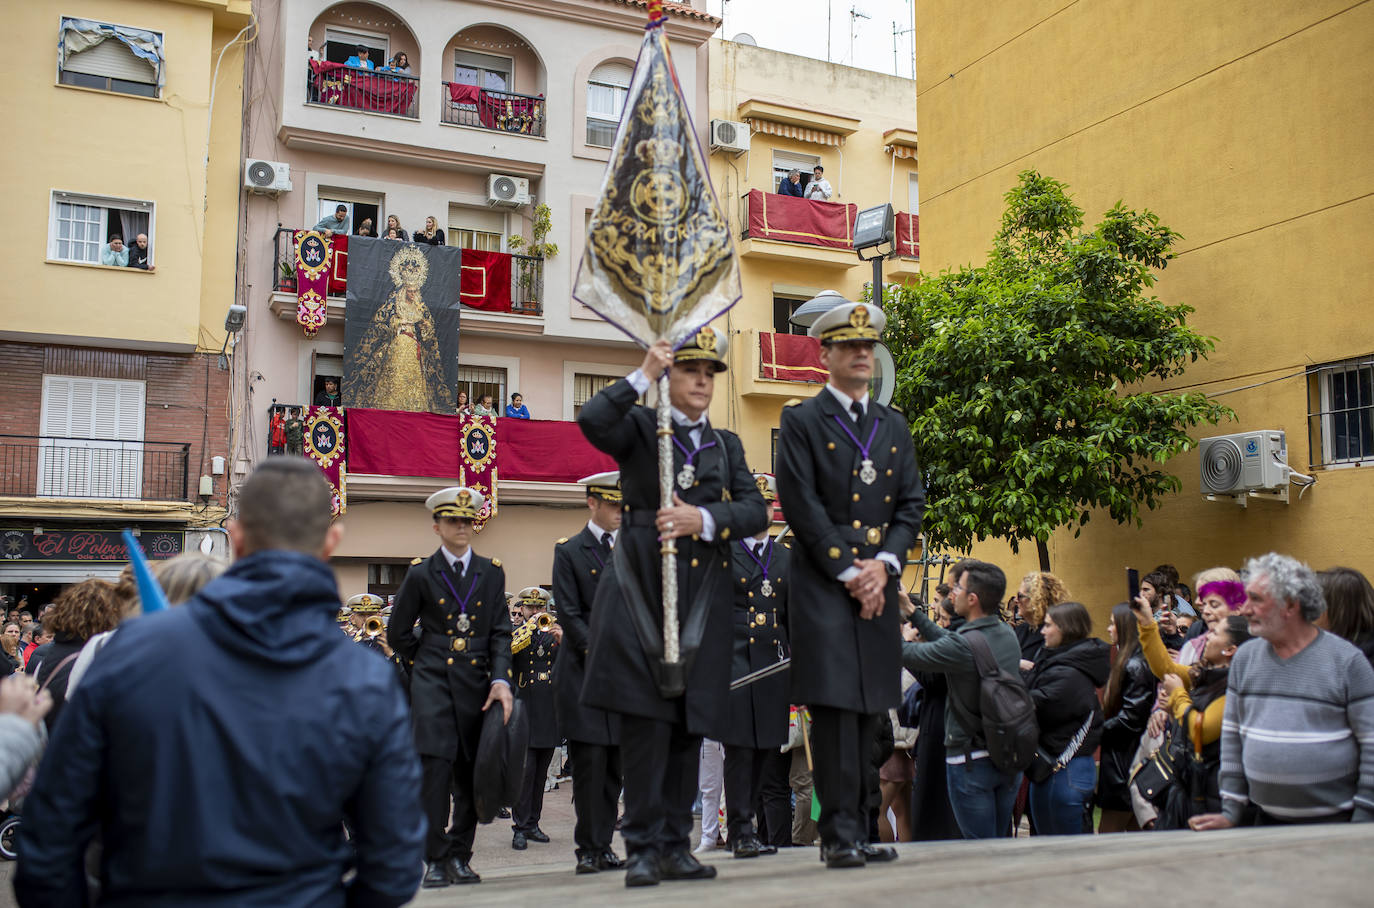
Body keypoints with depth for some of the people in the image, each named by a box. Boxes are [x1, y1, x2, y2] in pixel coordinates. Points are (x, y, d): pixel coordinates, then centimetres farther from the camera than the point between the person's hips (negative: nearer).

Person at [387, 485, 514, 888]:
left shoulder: (492, 572, 9)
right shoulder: (420, 573, 4)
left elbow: (501, 632, 4)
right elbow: (398, 633, 12)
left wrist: (500, 680, -8)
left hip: (478, 683, 2)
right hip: (433, 683, -2)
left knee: (471, 775, 3)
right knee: (435, 766, -11)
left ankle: (459, 857, 16)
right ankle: (435, 859, -2)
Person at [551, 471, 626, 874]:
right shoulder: (569, 552, 2)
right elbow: (569, 614, -5)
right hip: (583, 671, -4)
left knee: (614, 764, 5)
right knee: (590, 761, -5)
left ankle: (604, 846, 11)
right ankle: (589, 848, 2)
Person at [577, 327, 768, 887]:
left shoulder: (727, 444, 18)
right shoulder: (639, 427, 8)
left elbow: (755, 511, 4)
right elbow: (591, 421, -16)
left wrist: (703, 518, -12)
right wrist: (643, 375, -12)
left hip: (703, 598, 4)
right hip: (642, 589, -4)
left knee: (690, 726, 5)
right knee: (647, 721, -10)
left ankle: (676, 846, 14)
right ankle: (644, 849, -2)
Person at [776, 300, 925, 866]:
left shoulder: (894, 426, 17)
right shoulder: (801, 421, 1)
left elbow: (912, 503, 11)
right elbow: (802, 505, -7)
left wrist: (883, 563, -5)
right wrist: (849, 571, -11)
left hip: (879, 584, 5)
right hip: (823, 585, -5)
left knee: (870, 708, 6)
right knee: (835, 707, -8)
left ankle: (858, 827, 15)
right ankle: (841, 834, -2)